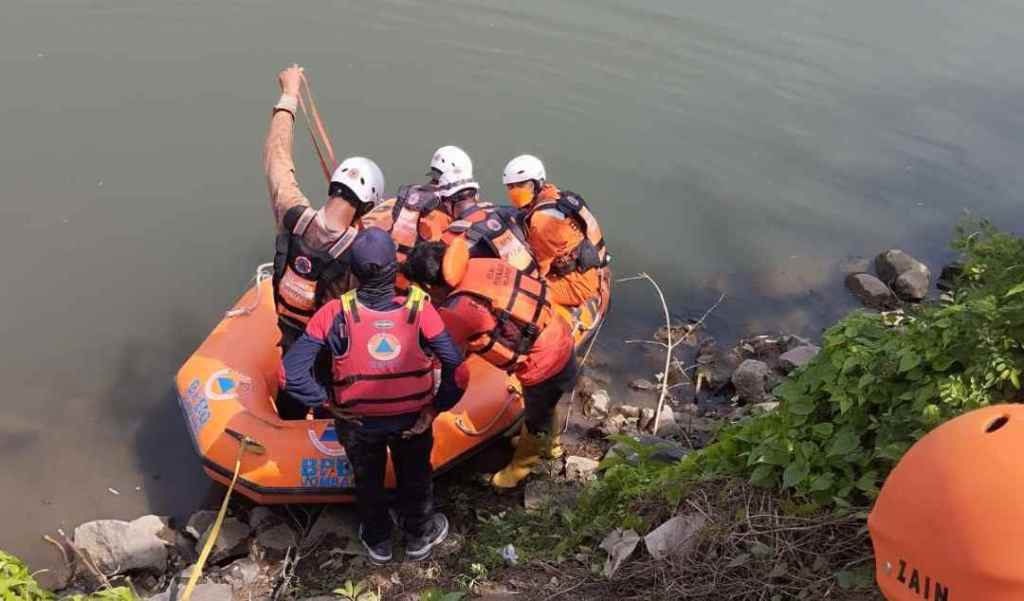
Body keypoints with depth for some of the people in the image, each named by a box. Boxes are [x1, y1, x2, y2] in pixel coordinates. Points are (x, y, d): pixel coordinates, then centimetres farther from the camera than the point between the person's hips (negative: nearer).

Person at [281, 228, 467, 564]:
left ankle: (378, 542, 53)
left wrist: (327, 402, -11)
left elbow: (291, 372, -24)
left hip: (358, 423, 1)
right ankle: (419, 538, 53)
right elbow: (458, 373, -26)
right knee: (415, 478, 29)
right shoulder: (419, 309, -24)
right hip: (413, 420, 0)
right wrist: (435, 408, -11)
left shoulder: (336, 313, -23)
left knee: (368, 481, 29)